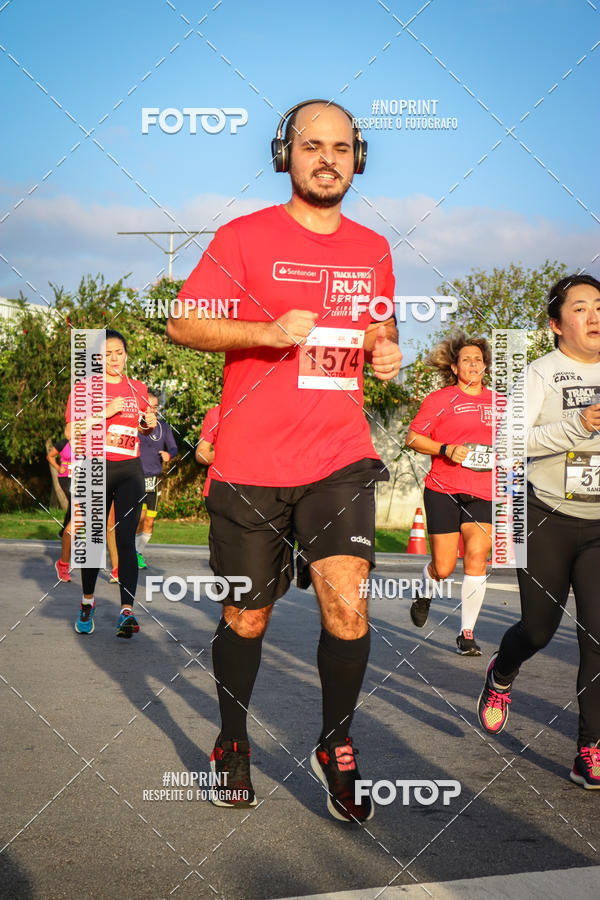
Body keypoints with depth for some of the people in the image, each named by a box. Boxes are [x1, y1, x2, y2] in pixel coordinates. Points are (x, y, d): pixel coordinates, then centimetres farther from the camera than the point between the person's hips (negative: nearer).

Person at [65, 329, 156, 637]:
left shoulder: (138, 389, 11)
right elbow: (70, 432, -6)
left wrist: (150, 424, 1)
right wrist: (104, 413, -15)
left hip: (130, 470, 1)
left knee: (125, 539, -9)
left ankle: (127, 610, -12)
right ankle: (87, 601, 26)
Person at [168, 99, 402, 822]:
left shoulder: (373, 249, 12)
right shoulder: (244, 237, -1)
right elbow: (183, 323, -4)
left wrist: (388, 350, 3)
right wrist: (269, 331, -19)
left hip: (340, 457, 2)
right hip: (250, 462, -2)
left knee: (347, 607, -13)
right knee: (246, 618, 9)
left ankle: (335, 749, 10)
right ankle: (232, 743, 34)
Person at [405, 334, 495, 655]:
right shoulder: (439, 399, 0)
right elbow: (413, 438, -1)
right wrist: (446, 449, -14)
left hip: (483, 493, 3)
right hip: (443, 490, -2)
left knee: (477, 559, -12)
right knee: (443, 568, -1)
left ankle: (467, 633, -1)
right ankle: (425, 593, 36)